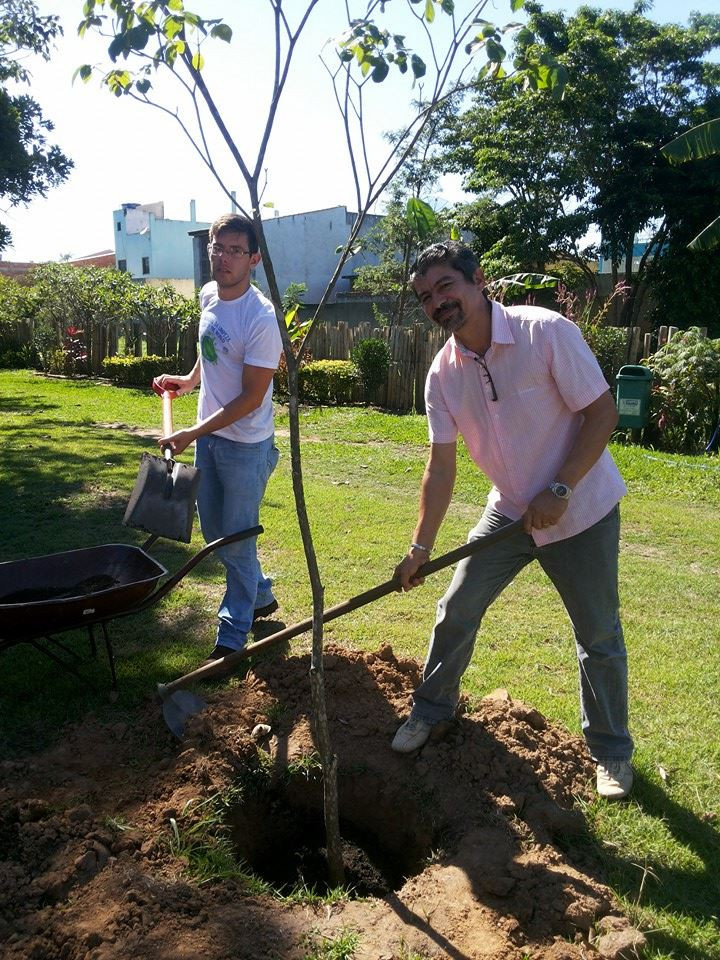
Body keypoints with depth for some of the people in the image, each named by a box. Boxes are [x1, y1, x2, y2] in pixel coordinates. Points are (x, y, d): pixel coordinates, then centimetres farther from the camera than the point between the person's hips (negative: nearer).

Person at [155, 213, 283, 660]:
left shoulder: (261, 318, -23)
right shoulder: (209, 296, 1)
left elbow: (251, 399, -22)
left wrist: (193, 434, -22)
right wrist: (189, 379, 13)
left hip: (246, 446, -8)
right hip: (208, 438, 8)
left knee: (236, 539, 2)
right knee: (215, 531, 19)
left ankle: (233, 634, 20)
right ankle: (261, 596, 40)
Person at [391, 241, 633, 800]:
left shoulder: (547, 332, -23)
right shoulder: (443, 374, -8)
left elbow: (602, 413, -19)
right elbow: (442, 465, -6)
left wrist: (559, 490, -24)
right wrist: (420, 548, -9)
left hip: (582, 510, -4)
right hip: (510, 511, 4)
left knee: (599, 637, 7)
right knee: (456, 611, 8)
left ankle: (612, 751, 30)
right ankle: (433, 708, 33)